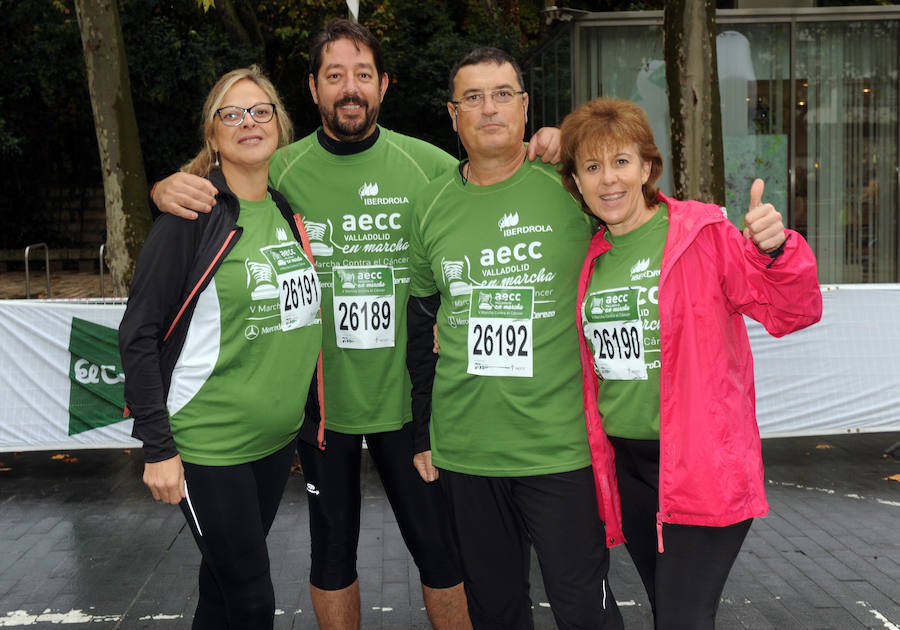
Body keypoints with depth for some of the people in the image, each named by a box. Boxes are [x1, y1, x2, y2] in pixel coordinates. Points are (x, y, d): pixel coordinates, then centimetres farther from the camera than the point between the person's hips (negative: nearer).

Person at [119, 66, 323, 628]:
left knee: (225, 583, 18)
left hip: (280, 435, 6)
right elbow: (139, 333, -12)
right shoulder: (192, 215, -11)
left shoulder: (289, 210, 7)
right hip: (209, 443, -5)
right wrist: (158, 447, -15)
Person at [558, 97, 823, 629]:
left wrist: (776, 250, -32)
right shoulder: (591, 257, 7)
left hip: (703, 468, -6)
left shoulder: (703, 233, -9)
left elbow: (793, 313, -15)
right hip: (626, 462, 6)